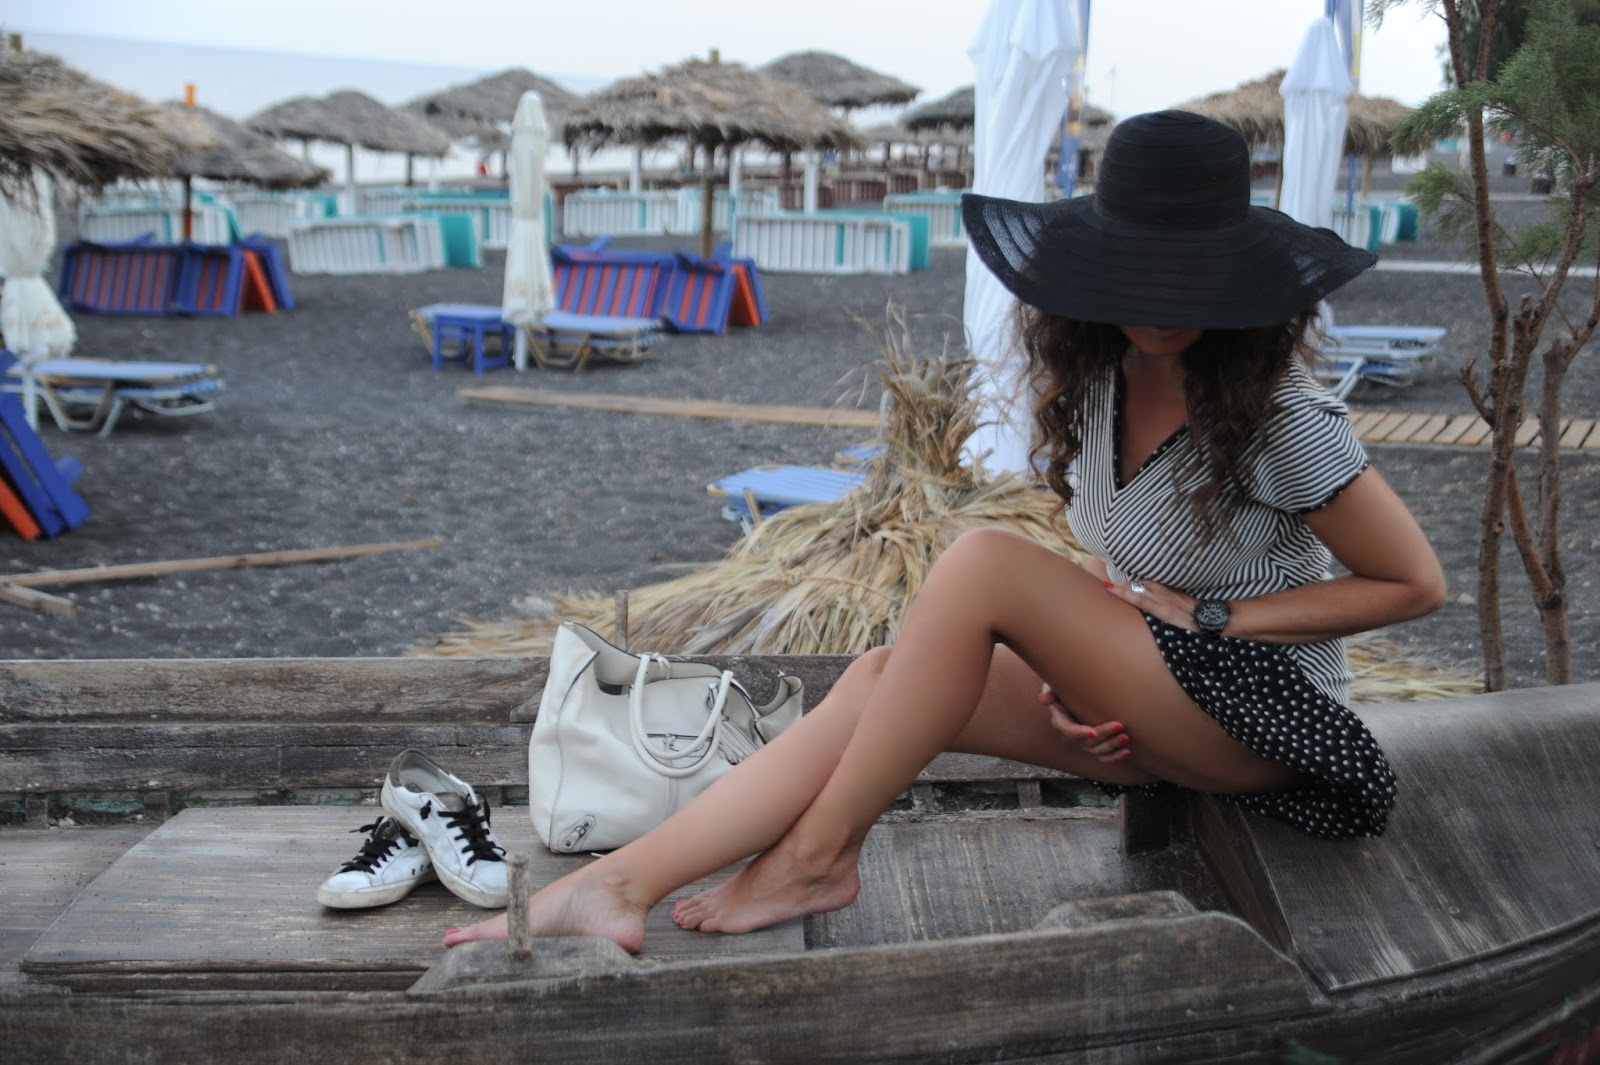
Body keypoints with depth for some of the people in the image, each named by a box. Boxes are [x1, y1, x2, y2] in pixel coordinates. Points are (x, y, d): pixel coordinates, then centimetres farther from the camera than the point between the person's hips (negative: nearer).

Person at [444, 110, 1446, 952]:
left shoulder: (1281, 416, -20)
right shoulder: (1101, 376, 0)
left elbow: (1418, 584, -13)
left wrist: (1208, 616, -16)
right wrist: (1075, 670, -9)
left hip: (1272, 708, -7)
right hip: (1149, 700, 7)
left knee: (985, 563, -27)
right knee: (880, 677, -16)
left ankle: (817, 858, -18)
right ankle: (616, 887, -23)